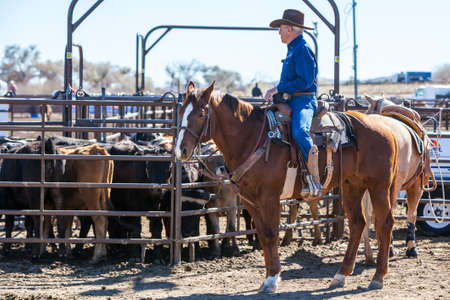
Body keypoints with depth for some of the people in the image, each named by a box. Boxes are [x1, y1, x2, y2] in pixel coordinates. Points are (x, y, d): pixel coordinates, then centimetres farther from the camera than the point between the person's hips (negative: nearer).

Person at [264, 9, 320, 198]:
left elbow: (305, 81, -19)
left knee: (299, 131, -35)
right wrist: (274, 93, 11)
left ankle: (314, 180, -36)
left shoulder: (303, 50, -10)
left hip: (304, 101, -11)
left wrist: (278, 88, -15)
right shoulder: (293, 50, 21)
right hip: (290, 101, 11)